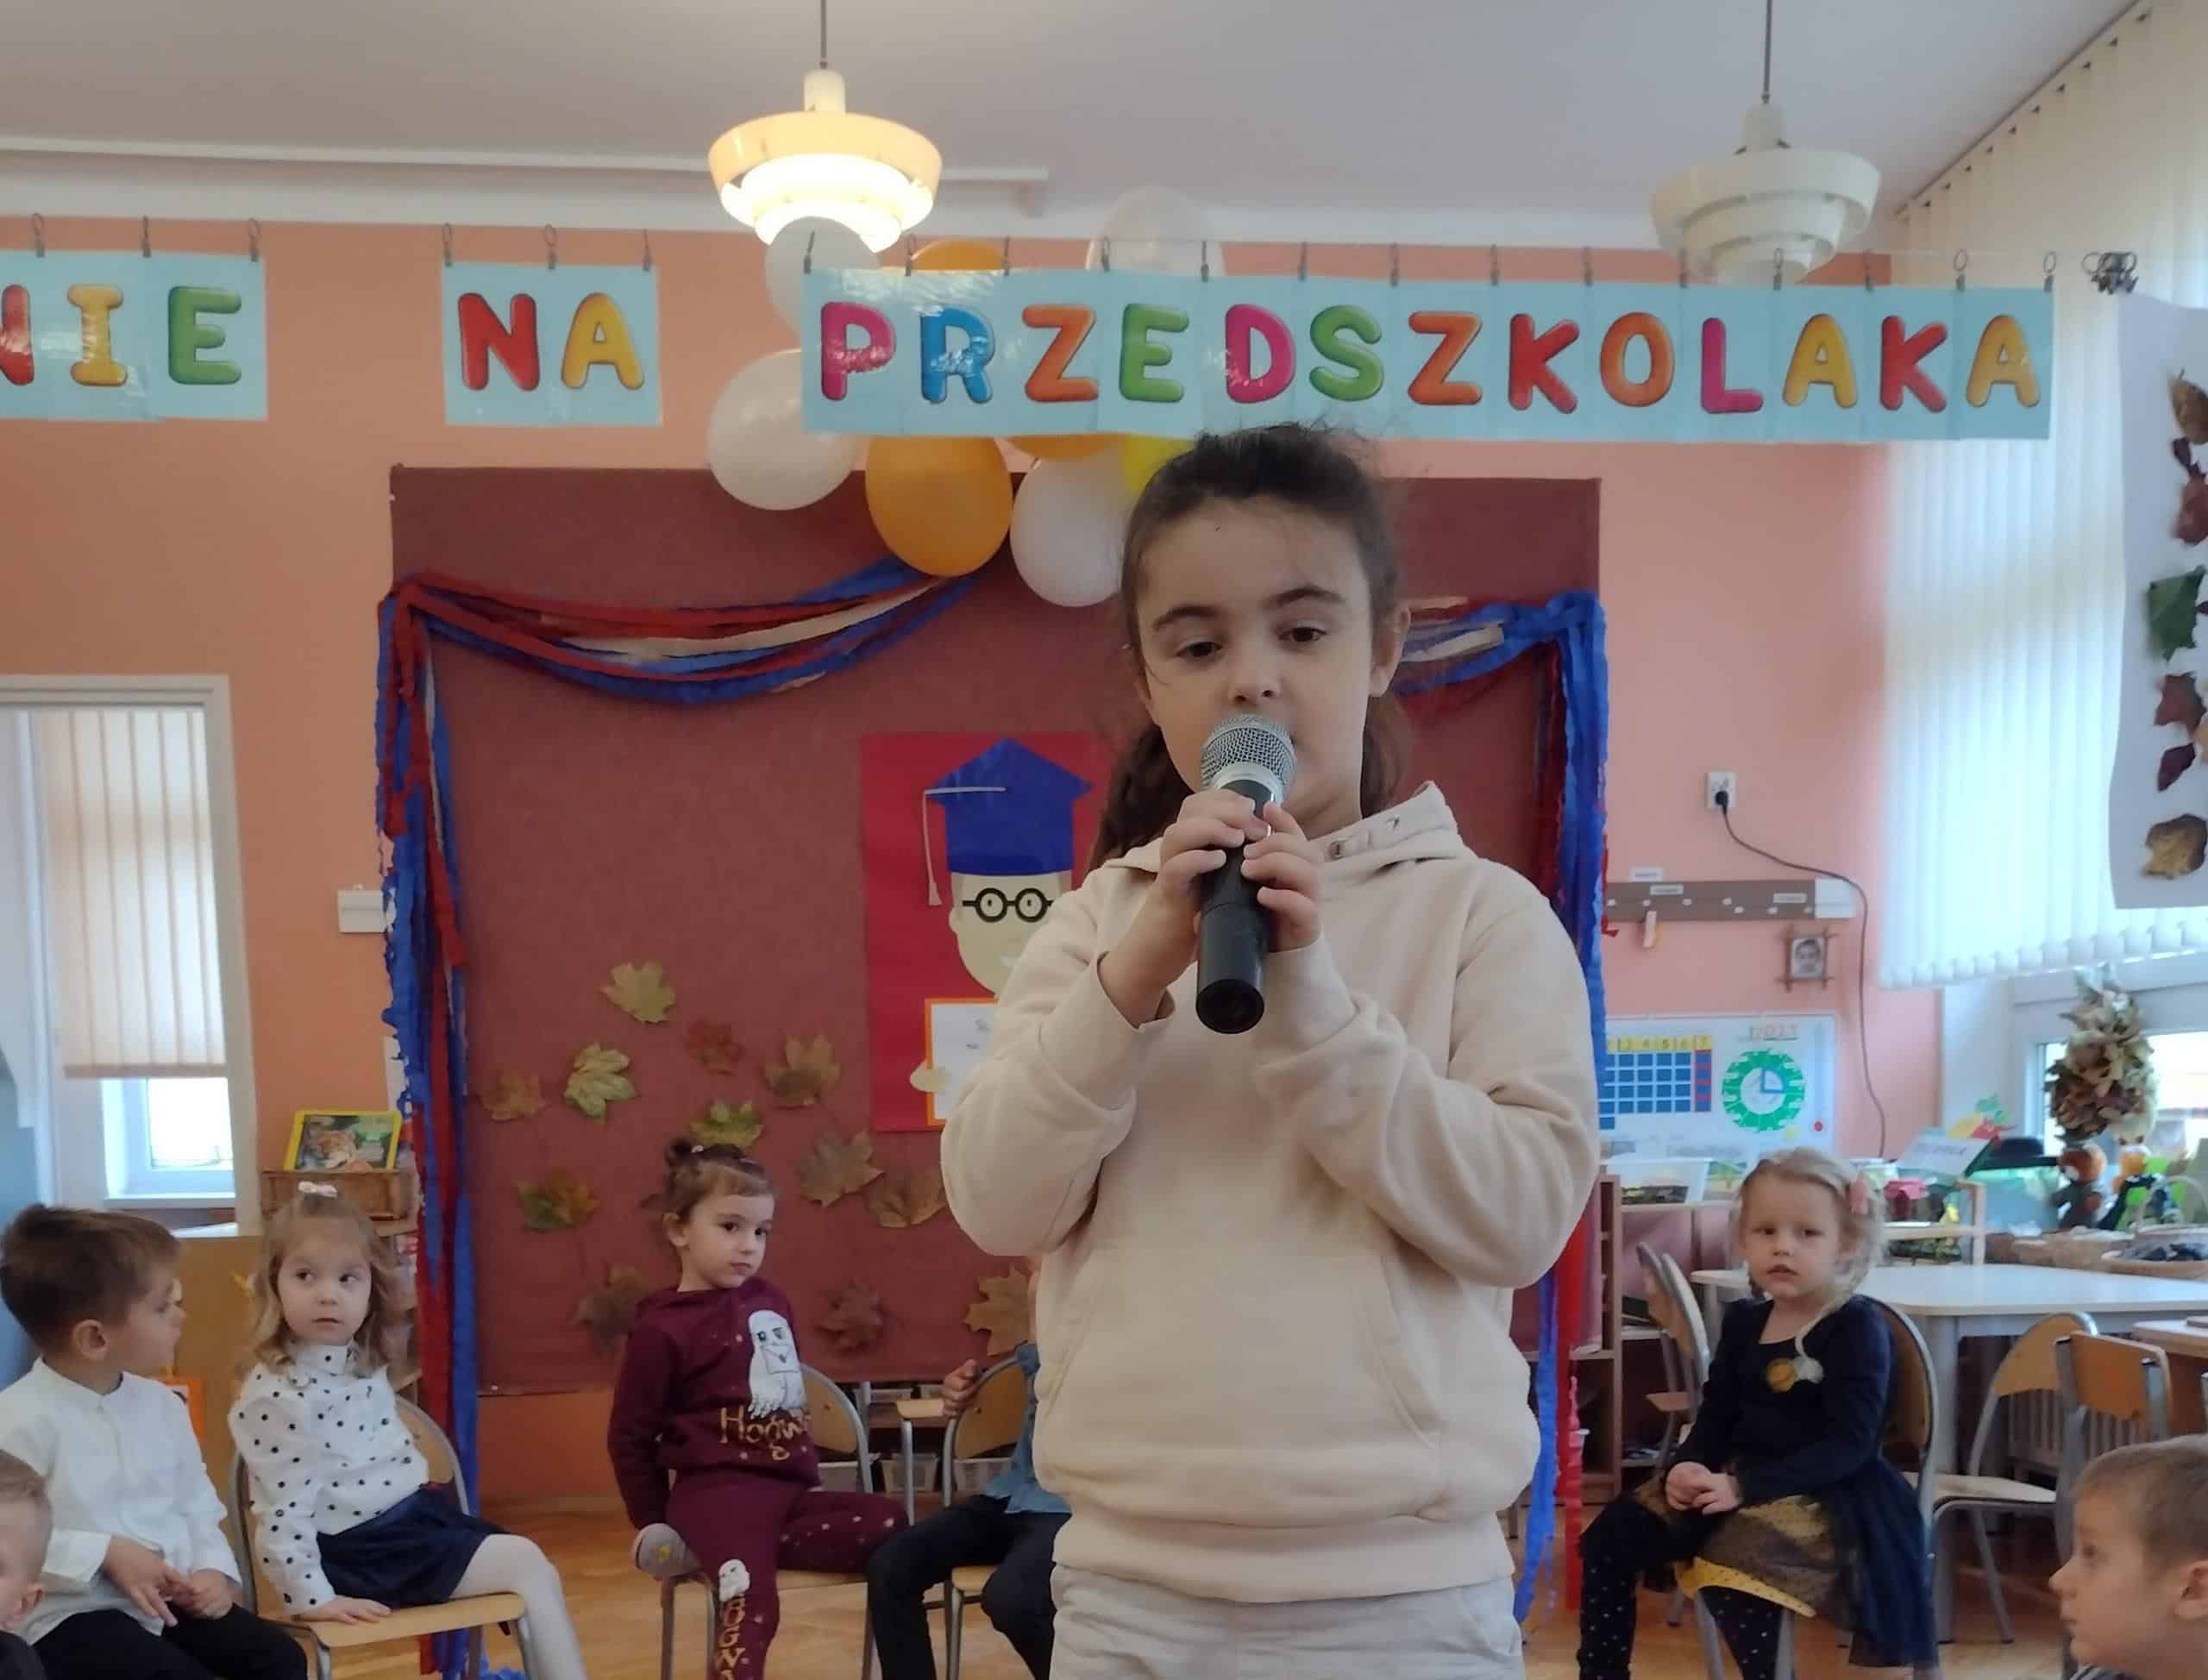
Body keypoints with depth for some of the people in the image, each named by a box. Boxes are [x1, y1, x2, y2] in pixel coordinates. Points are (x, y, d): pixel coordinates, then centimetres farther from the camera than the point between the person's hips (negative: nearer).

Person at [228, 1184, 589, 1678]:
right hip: (363, 1546, -9)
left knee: (534, 1571, 6)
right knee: (529, 1566, -11)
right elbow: (282, 1512, -22)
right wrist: (310, 1596, -21)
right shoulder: (277, 1395, -21)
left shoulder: (364, 1364, 6)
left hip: (414, 1510, 9)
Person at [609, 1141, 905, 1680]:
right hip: (718, 1492, -7)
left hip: (790, 1487, 7)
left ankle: (710, 1550, -12)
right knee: (751, 1604, -30)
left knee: (889, 1525, -16)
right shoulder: (661, 1328, -6)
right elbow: (629, 1437, 1)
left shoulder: (771, 1301, 11)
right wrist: (654, 1525, 6)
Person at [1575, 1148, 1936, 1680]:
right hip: (1733, 1479, 7)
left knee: (1732, 1565, -32)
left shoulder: (1858, 1327, -10)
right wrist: (1687, 1465, -11)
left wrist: (1745, 1486, -24)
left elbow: (1850, 1445, -18)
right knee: (1612, 1534, -6)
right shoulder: (1743, 1322, 10)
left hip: (1824, 1494, -6)